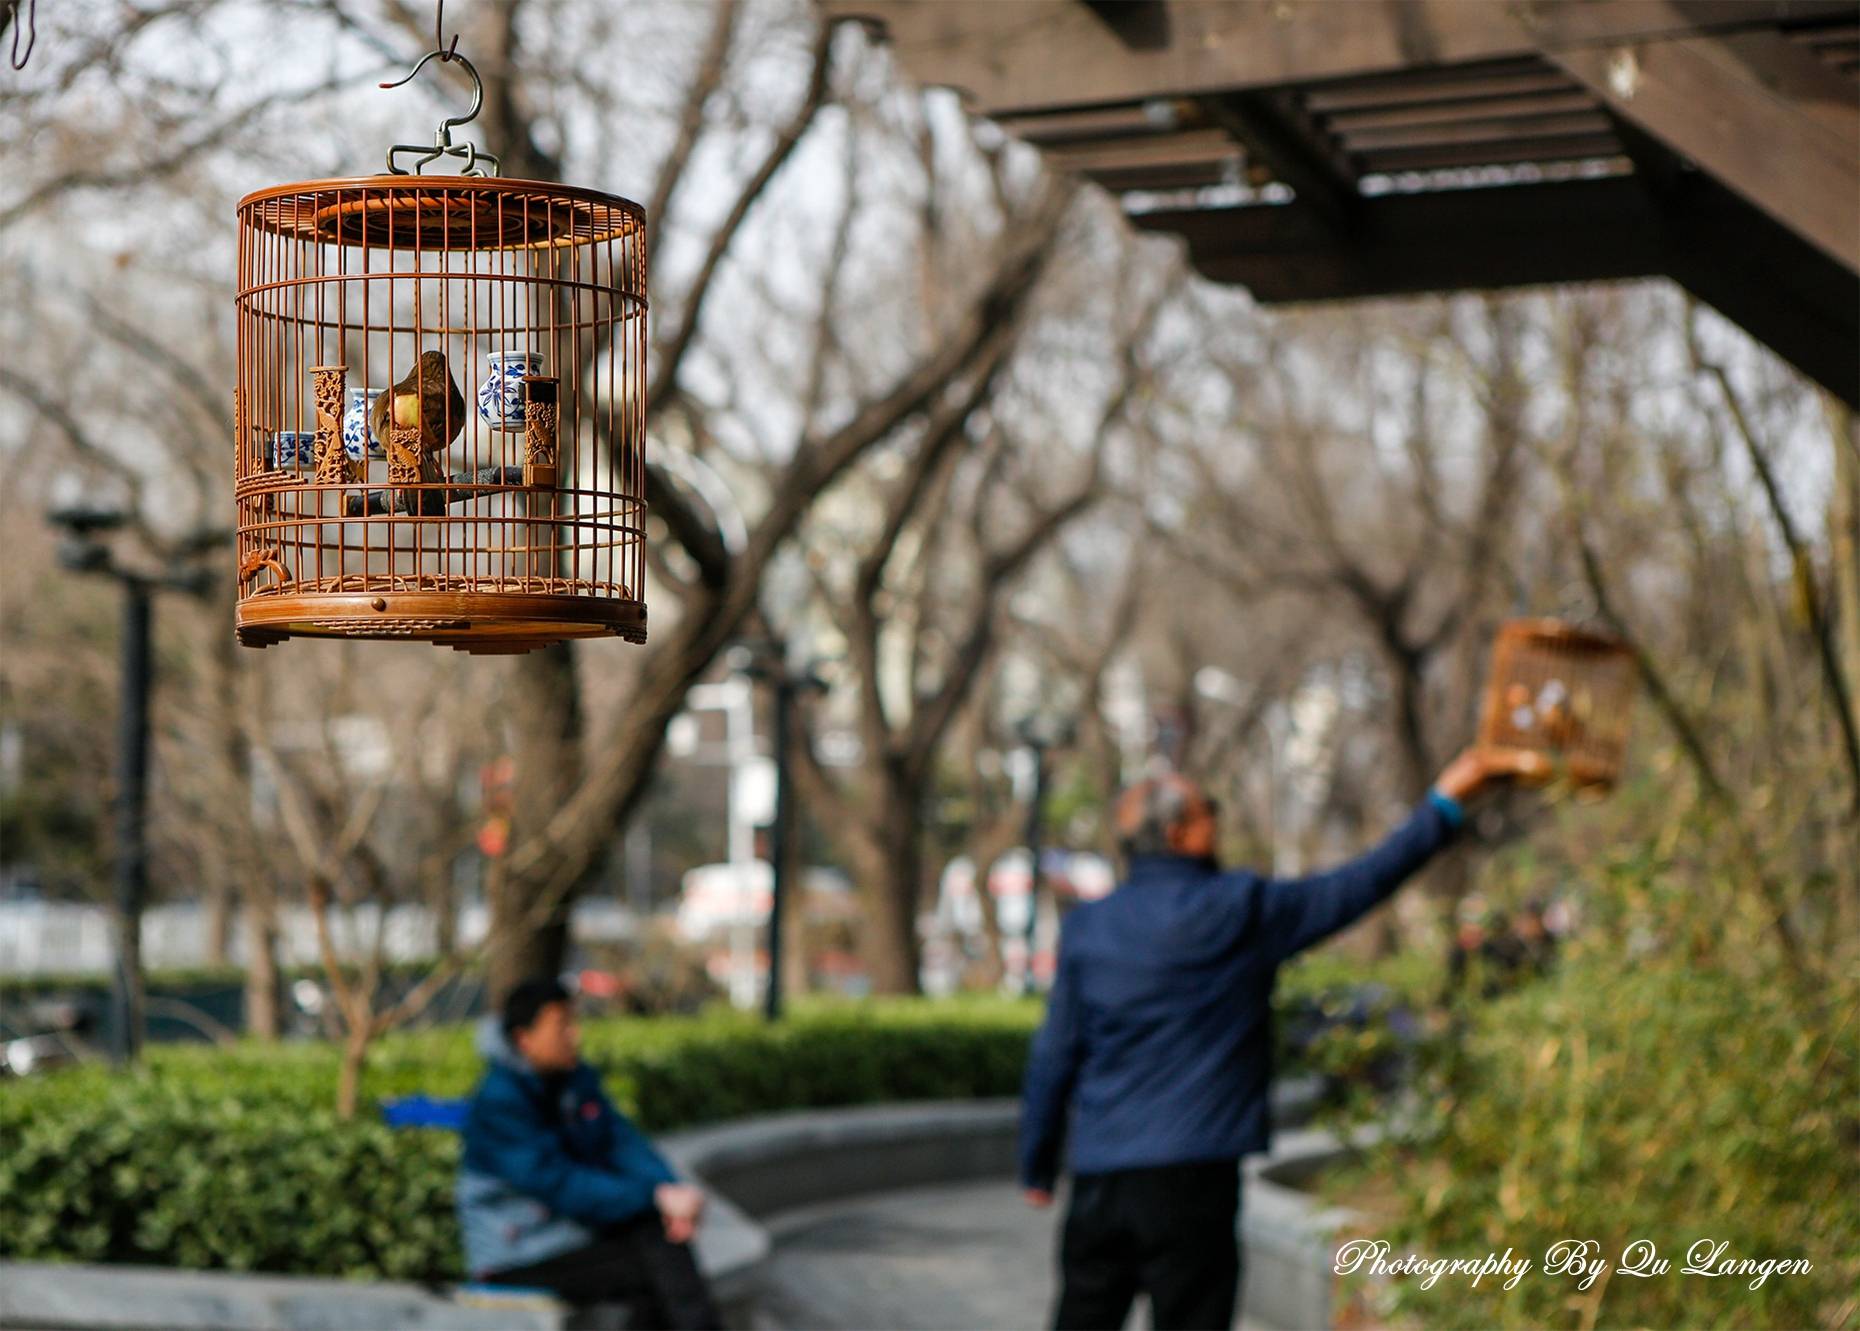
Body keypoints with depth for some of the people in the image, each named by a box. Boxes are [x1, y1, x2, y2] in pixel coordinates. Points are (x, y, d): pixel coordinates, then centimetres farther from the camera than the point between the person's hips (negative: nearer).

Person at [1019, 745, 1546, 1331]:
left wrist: (1037, 1166, 17)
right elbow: (1361, 883, -1)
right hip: (1188, 1173, -4)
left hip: (1097, 1176, 5)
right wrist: (1446, 800, 8)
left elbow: (1054, 1057, 7)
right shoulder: (1240, 911, -6)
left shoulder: (1086, 927, 5)